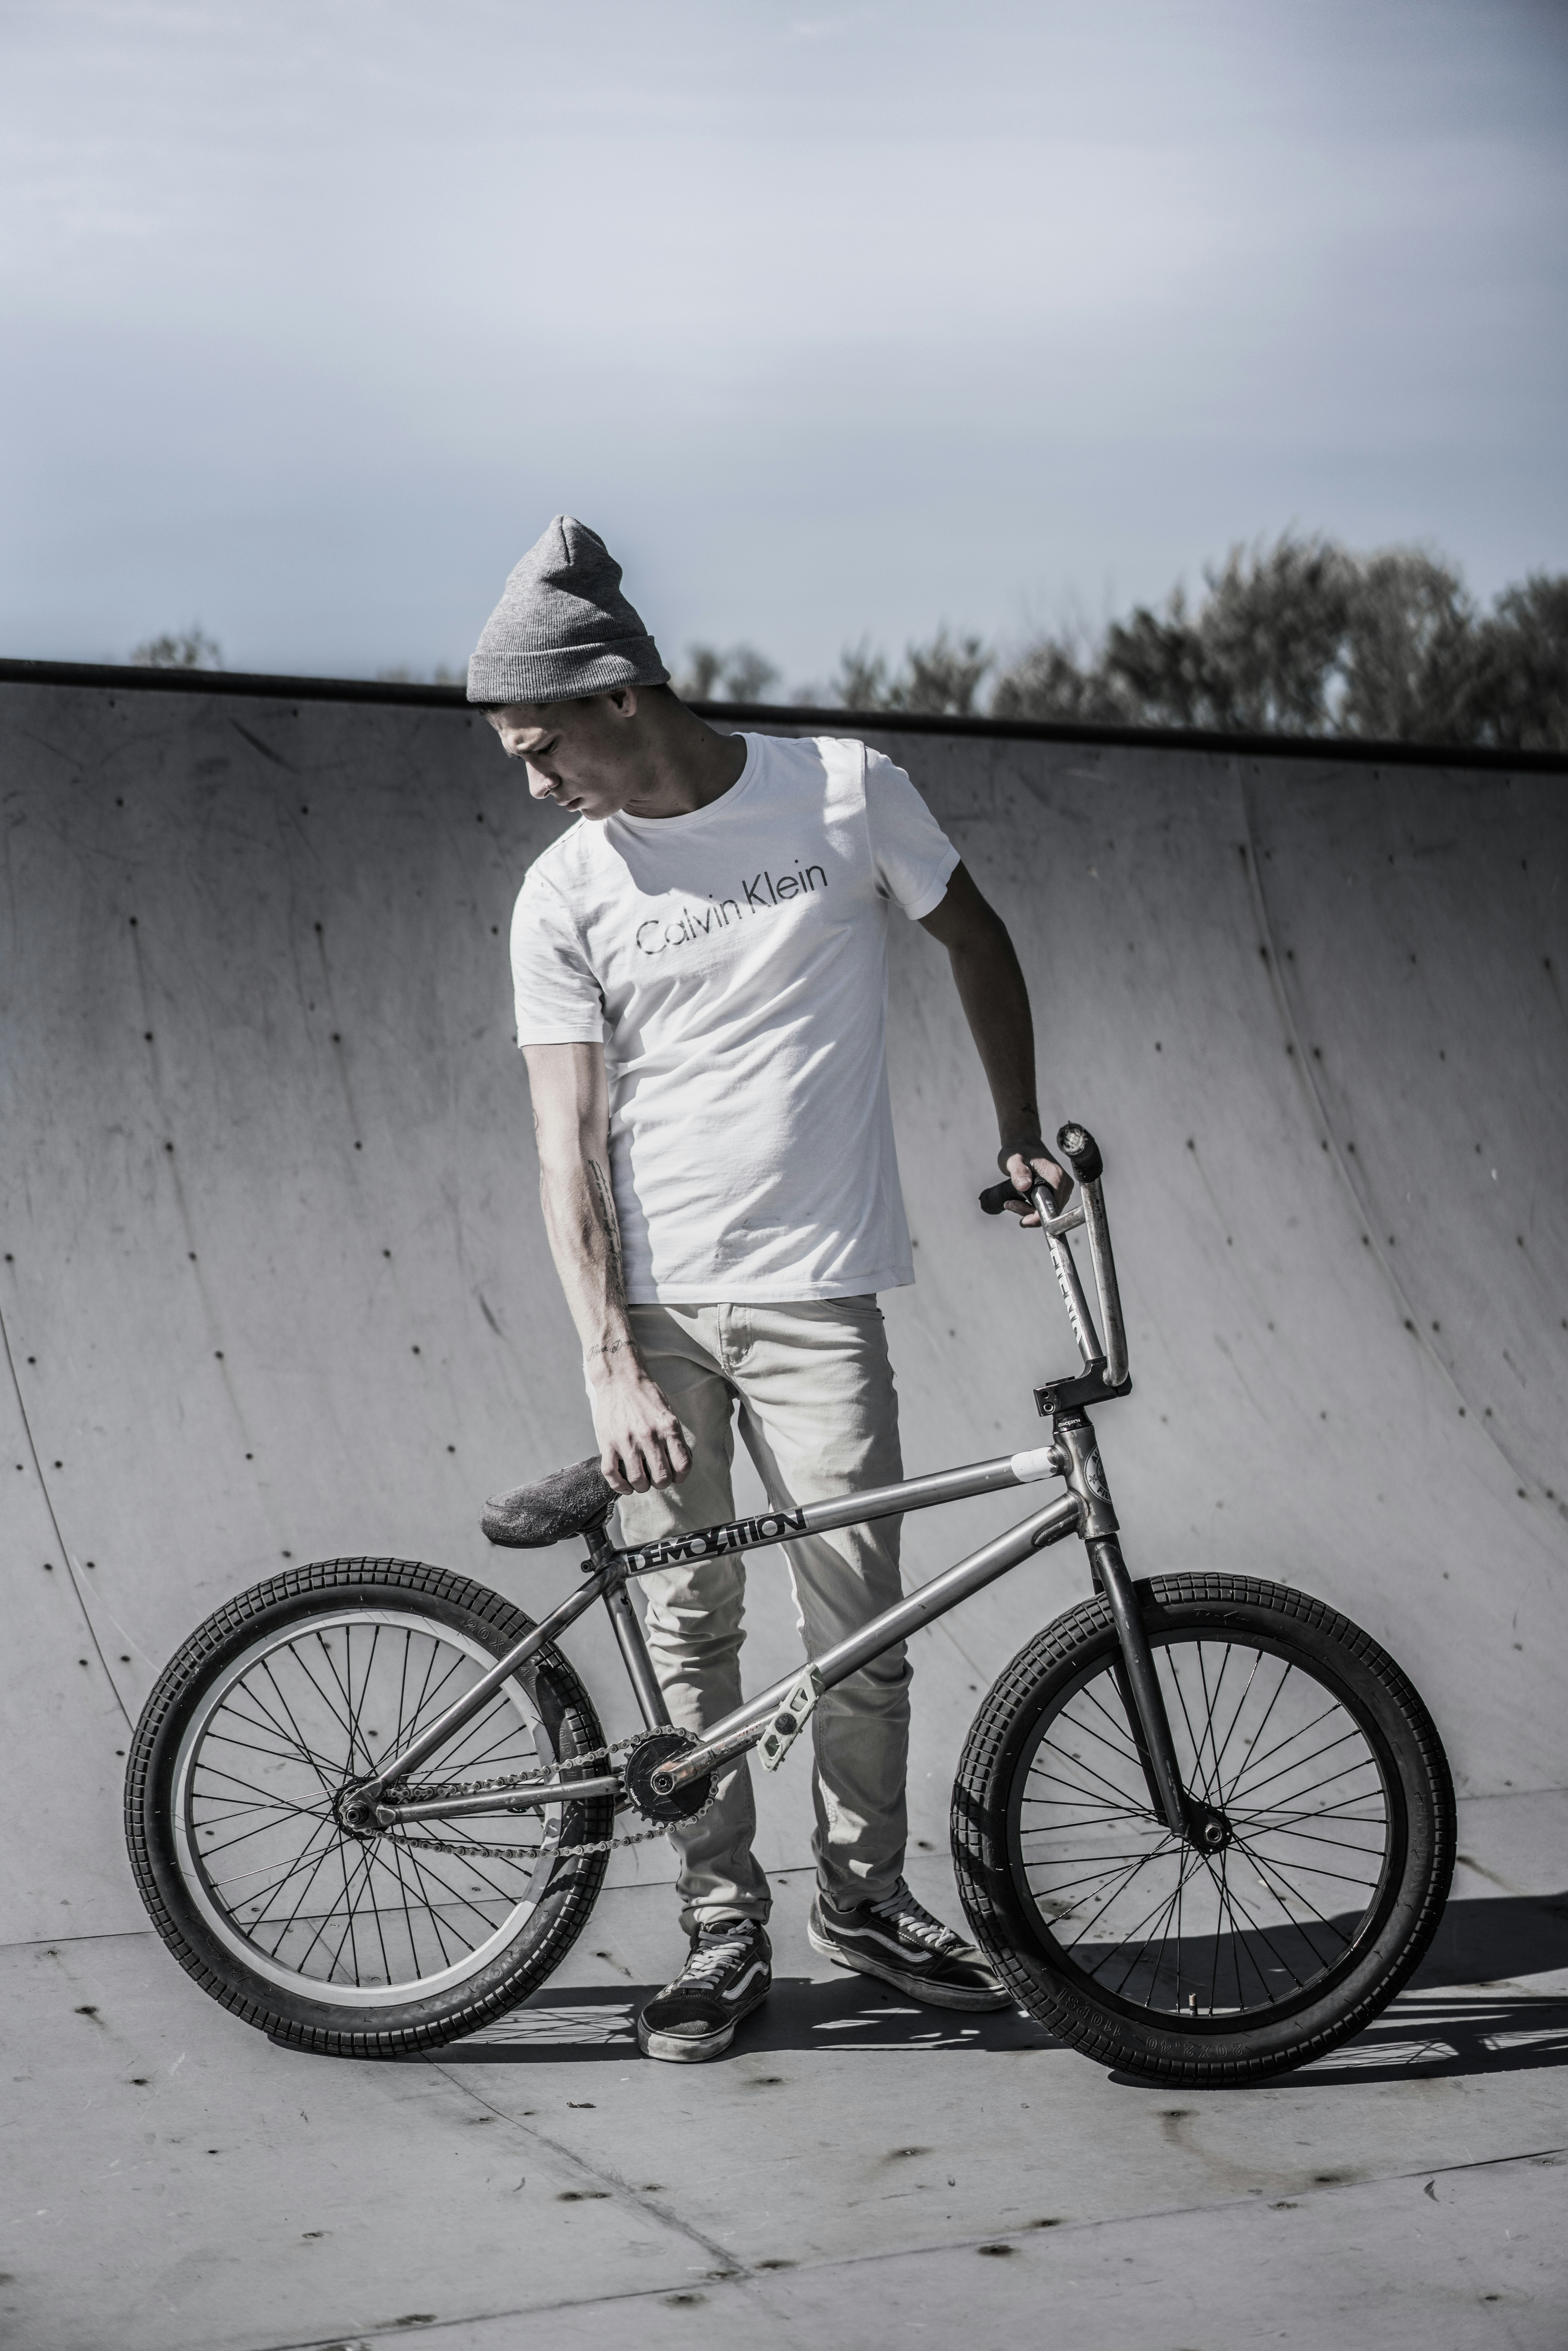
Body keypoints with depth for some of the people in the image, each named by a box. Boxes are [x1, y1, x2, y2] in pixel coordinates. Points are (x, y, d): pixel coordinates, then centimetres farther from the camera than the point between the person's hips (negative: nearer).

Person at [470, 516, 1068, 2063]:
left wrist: (1020, 1134, 10)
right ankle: (723, 1933, 16)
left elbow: (974, 938, 15)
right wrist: (613, 1367, -16)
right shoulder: (564, 896, -1)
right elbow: (568, 1144, -6)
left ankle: (864, 1895, 21)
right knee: (685, 1629, 3)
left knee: (859, 1617, 0)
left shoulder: (843, 791, -2)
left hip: (812, 1296, -1)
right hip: (649, 1309, 1)